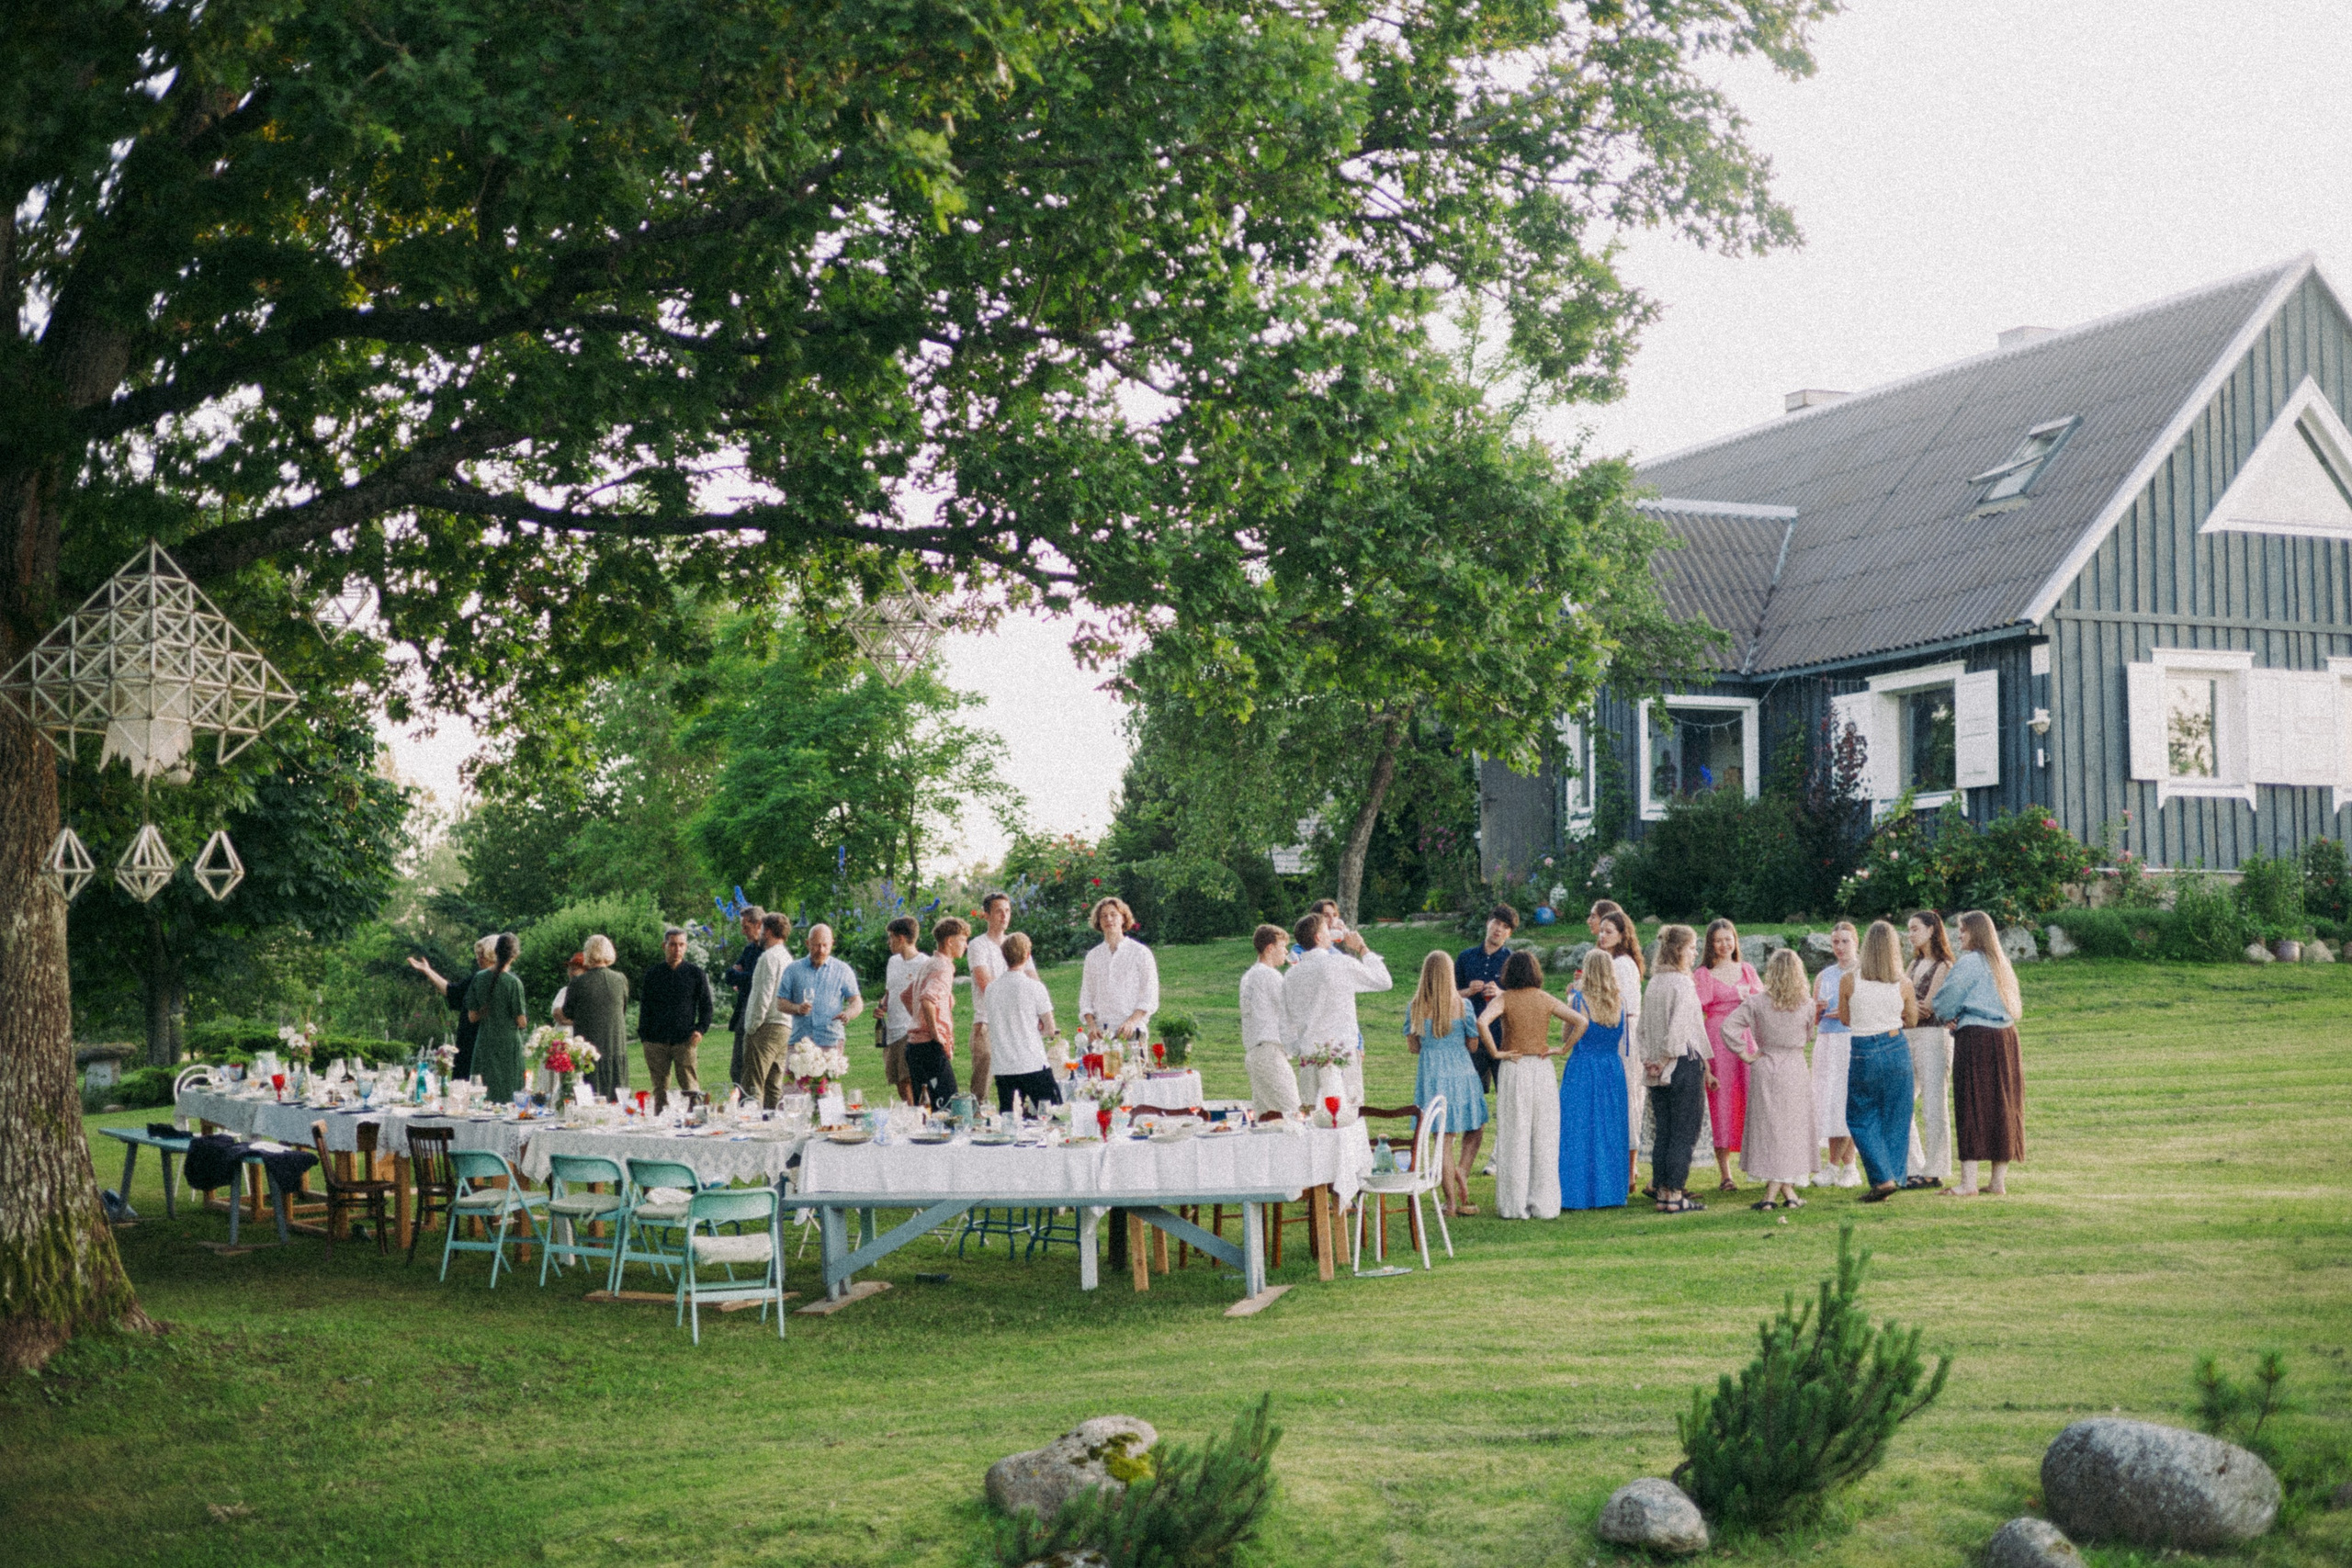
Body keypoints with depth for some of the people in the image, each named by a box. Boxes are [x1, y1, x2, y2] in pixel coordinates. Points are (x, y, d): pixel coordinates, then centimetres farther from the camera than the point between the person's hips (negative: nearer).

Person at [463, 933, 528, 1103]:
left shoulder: (479, 978, 0)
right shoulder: (513, 982, -14)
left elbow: (472, 1016, 5)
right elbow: (521, 1021, -11)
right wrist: (525, 1023, 11)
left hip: (484, 1043, 4)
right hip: (508, 1043, -4)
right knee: (507, 1096, 1)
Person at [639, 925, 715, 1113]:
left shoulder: (695, 973, 9)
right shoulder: (653, 974, 11)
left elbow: (707, 1004, 12)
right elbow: (644, 1006, 14)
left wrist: (701, 1029, -3)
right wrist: (644, 1034, 4)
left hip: (685, 1040, -1)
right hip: (656, 1040, 1)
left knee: (690, 1087, -7)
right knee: (660, 1089, 3)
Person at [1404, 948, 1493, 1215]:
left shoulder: (1414, 1007, -3)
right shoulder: (1462, 1005, -8)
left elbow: (1412, 1047, 4)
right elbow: (1472, 1044, 1)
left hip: (1430, 1074, 2)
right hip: (1460, 1071, -2)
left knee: (1445, 1138, 7)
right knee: (1475, 1128, 19)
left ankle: (1450, 1202, 8)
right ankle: (1461, 1171, -3)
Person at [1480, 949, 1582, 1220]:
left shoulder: (1504, 999, -4)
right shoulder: (1546, 999, 2)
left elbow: (1481, 1022, -21)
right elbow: (1581, 1022, -4)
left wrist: (1496, 1052, -12)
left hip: (1513, 1068, -2)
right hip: (1542, 1067, 2)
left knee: (1514, 1137, 3)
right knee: (1544, 1137, 7)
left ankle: (1514, 1205, 5)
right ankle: (1543, 1204, 8)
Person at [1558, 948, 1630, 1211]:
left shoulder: (1578, 1001, -12)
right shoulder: (1619, 1003, -1)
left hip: (1582, 1069, -4)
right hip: (1613, 1070, 4)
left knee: (1580, 1132, 2)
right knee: (1609, 1131, 11)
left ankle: (1578, 1193, 2)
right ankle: (1610, 1191, 14)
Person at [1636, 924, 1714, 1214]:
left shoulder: (1654, 983, 9)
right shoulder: (1682, 984, -13)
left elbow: (1644, 1027, 12)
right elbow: (1679, 1028, -19)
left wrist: (1654, 1060, 11)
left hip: (1658, 1068, 7)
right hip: (1684, 1065, -7)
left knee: (1663, 1133, 11)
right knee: (1683, 1134, -2)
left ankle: (1663, 1192, 13)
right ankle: (1675, 1195, -2)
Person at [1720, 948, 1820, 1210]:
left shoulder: (1757, 1003, -9)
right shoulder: (1807, 1004, -6)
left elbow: (1729, 1026, -14)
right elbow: (1808, 1038, 6)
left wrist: (1745, 1054, -5)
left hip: (1765, 1069, 0)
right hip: (1796, 1070, 0)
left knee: (1769, 1128, 7)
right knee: (1791, 1129, 8)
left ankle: (1772, 1194, 6)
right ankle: (1788, 1191, 9)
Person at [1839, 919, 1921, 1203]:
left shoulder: (1849, 982, -8)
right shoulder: (1904, 983, -4)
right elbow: (1912, 1020, 10)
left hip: (1863, 1053, -2)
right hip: (1896, 1049, 2)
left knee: (1861, 1118, 10)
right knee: (1895, 1118, 12)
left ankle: (1883, 1178, -1)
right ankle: (1893, 1178, 14)